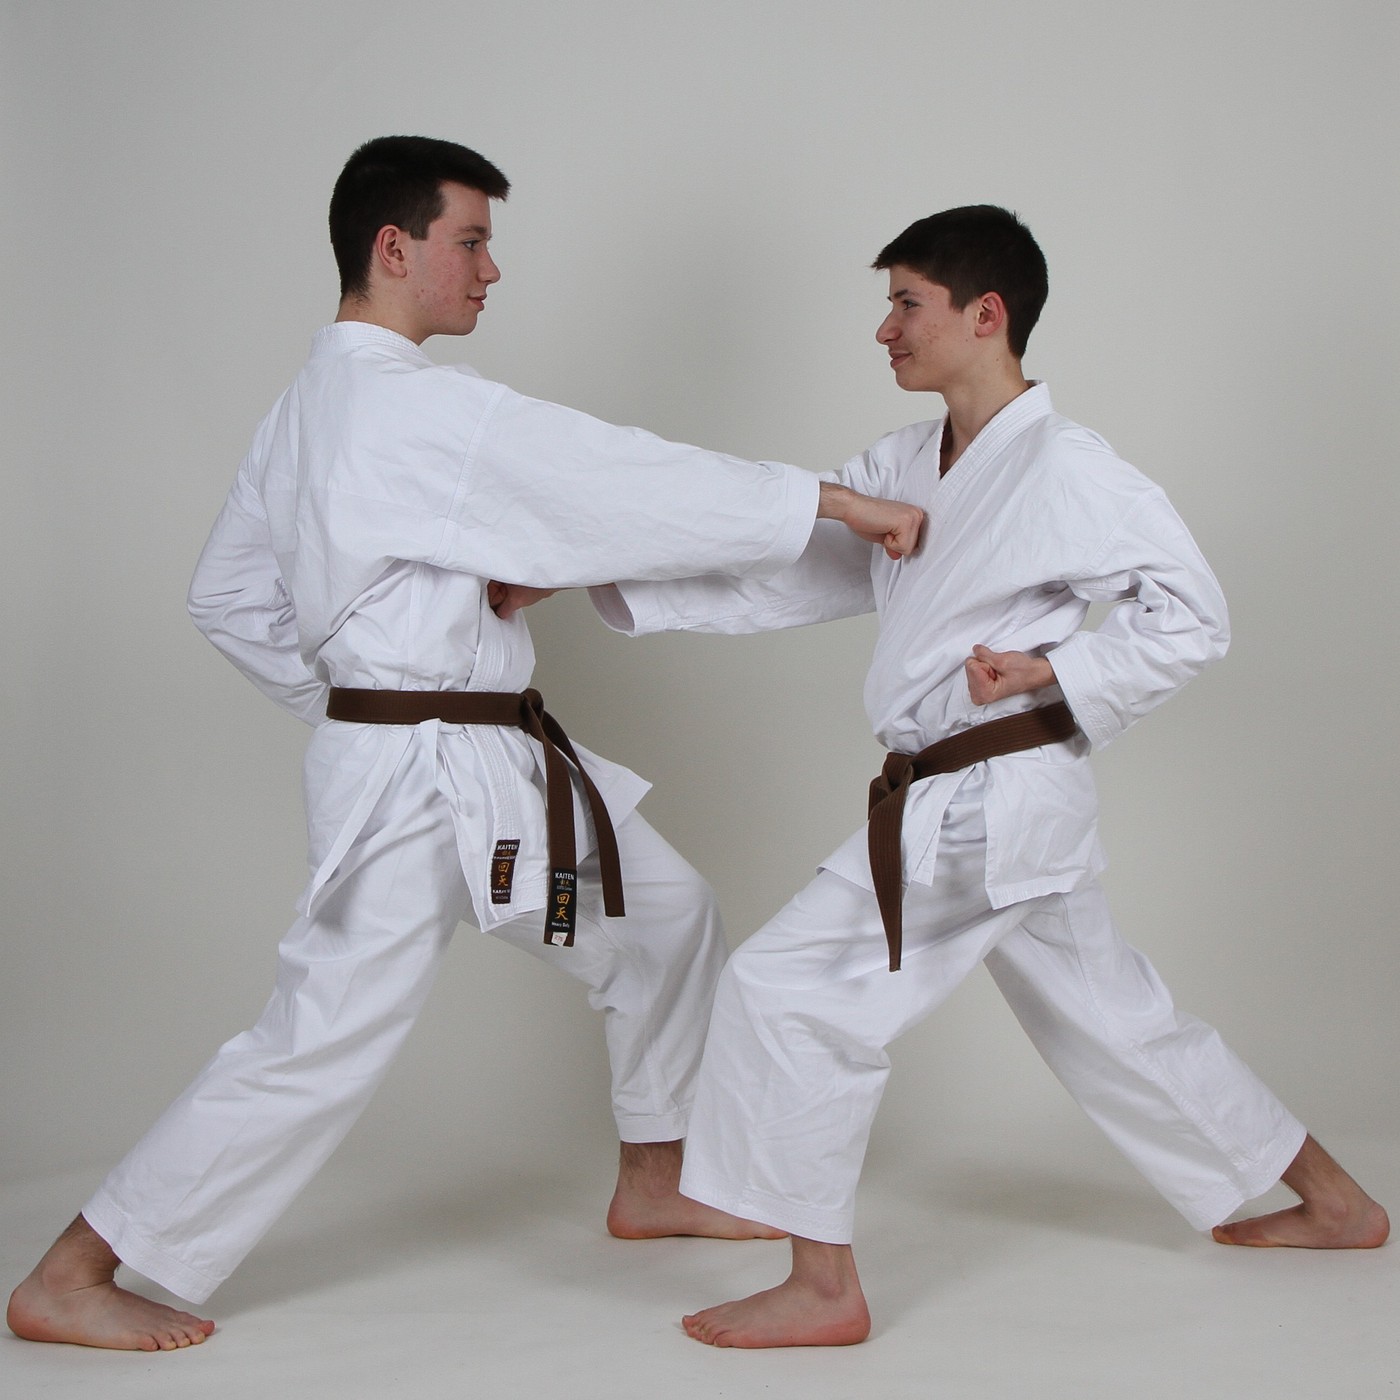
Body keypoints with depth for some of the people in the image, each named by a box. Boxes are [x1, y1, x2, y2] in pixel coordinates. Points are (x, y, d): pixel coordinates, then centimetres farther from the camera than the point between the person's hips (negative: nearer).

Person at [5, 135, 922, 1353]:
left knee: (665, 919, 18)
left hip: (496, 762, 11)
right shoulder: (423, 411, -21)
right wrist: (834, 501, -16)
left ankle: (653, 1186, 33)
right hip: (423, 783, -11)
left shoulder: (308, 406, 9)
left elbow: (230, 596, 14)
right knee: (321, 1045, -4)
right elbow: (637, 487, -22)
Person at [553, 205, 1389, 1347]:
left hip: (991, 804, -9)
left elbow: (1193, 617, -10)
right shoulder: (904, 469, 10)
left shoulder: (1065, 469, -14)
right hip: (956, 804, 9)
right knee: (1114, 1020, 19)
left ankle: (823, 1290, 2)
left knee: (790, 994, -9)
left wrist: (1052, 673, -19)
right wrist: (598, 578, 2)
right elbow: (780, 572, 8)